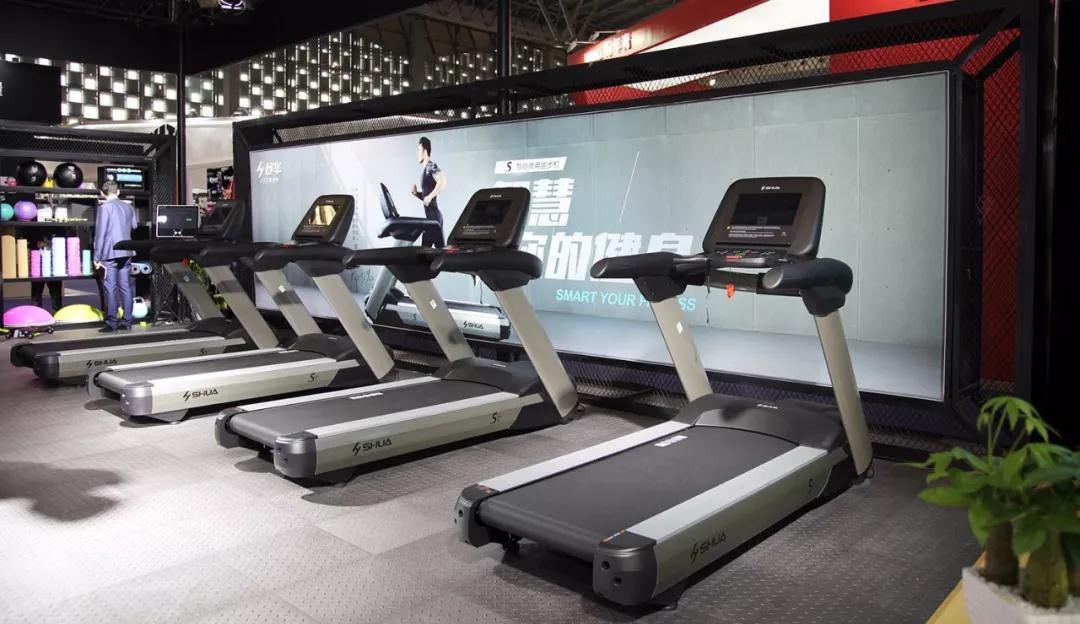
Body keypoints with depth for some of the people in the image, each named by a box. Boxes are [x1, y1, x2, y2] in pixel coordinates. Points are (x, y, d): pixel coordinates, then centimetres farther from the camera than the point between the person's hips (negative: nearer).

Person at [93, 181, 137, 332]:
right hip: (126, 252, 5)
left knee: (110, 288, -3)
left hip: (110, 253, -5)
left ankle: (111, 323, -2)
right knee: (125, 287, 7)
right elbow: (134, 225, 23)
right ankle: (126, 321, 8)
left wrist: (97, 257, -6)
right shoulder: (128, 206, 9)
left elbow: (100, 233, -9)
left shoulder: (104, 207, -7)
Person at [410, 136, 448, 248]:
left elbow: (443, 181, -26)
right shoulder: (424, 169, 19)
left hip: (434, 216, -9)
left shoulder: (431, 166, -8)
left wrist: (430, 196, -24)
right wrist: (417, 193, 7)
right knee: (441, 247, 7)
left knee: (426, 247, -8)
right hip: (431, 216, 9)